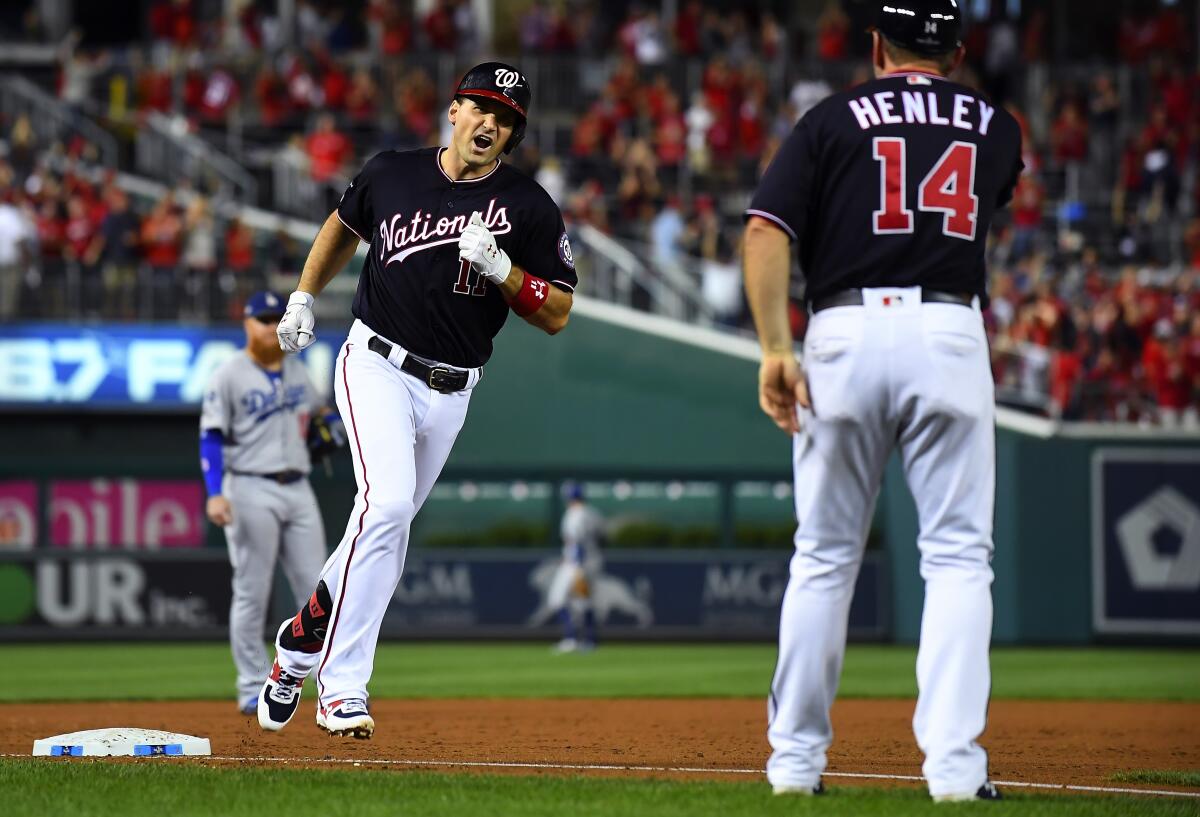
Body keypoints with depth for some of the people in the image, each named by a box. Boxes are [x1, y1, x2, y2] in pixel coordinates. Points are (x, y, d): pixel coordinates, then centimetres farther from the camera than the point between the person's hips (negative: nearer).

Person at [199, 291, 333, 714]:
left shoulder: (297, 371, 14)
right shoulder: (229, 375, -4)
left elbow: (315, 412, 30)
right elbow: (211, 437, -9)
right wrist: (215, 493, -20)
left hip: (298, 489, 5)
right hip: (251, 491, -5)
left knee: (316, 589, 3)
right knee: (251, 595, -3)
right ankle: (253, 689, 3)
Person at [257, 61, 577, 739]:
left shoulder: (529, 207, -2)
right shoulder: (391, 173, 2)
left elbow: (556, 314, -4)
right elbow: (345, 226, 24)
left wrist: (500, 268, -18)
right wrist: (304, 297, 18)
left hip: (449, 392, 2)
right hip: (376, 365, -2)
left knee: (386, 529, 10)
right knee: (388, 501, -24)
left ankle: (302, 641, 35)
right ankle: (342, 686, -24)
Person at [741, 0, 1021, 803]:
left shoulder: (834, 119, 8)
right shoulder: (996, 127, 14)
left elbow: (765, 231, -4)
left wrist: (775, 350, -7)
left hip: (845, 334, 0)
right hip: (951, 335, 0)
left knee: (824, 555, 10)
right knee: (958, 555, 2)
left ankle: (795, 756, 13)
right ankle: (954, 764, -9)